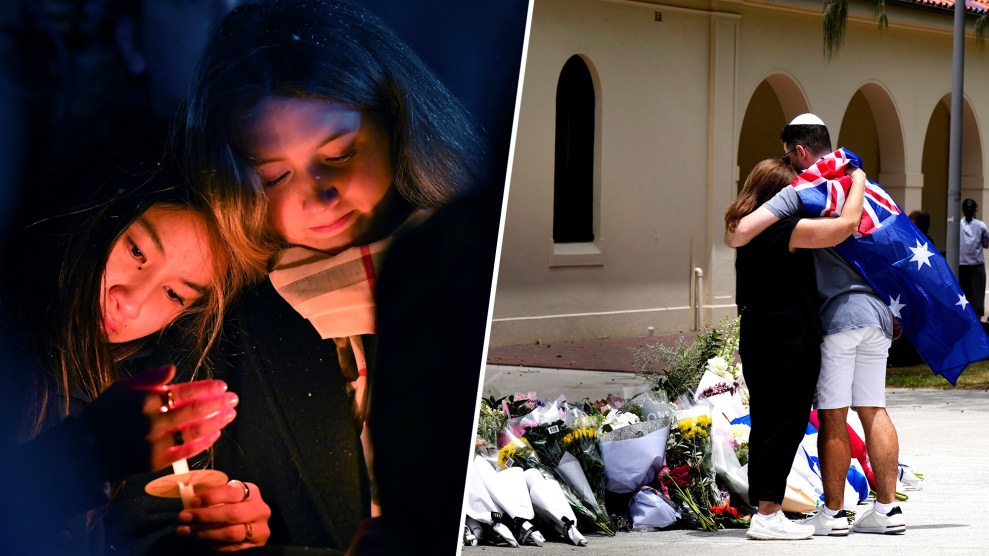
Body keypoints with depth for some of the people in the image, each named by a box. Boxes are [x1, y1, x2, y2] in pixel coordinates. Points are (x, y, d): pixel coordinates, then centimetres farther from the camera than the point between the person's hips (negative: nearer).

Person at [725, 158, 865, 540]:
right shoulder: (782, 229, -16)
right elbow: (846, 224, -18)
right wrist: (858, 183, -4)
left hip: (759, 343, 9)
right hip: (788, 345, -9)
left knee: (765, 425, 12)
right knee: (787, 426, -5)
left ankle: (762, 509, 15)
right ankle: (768, 515, -5)